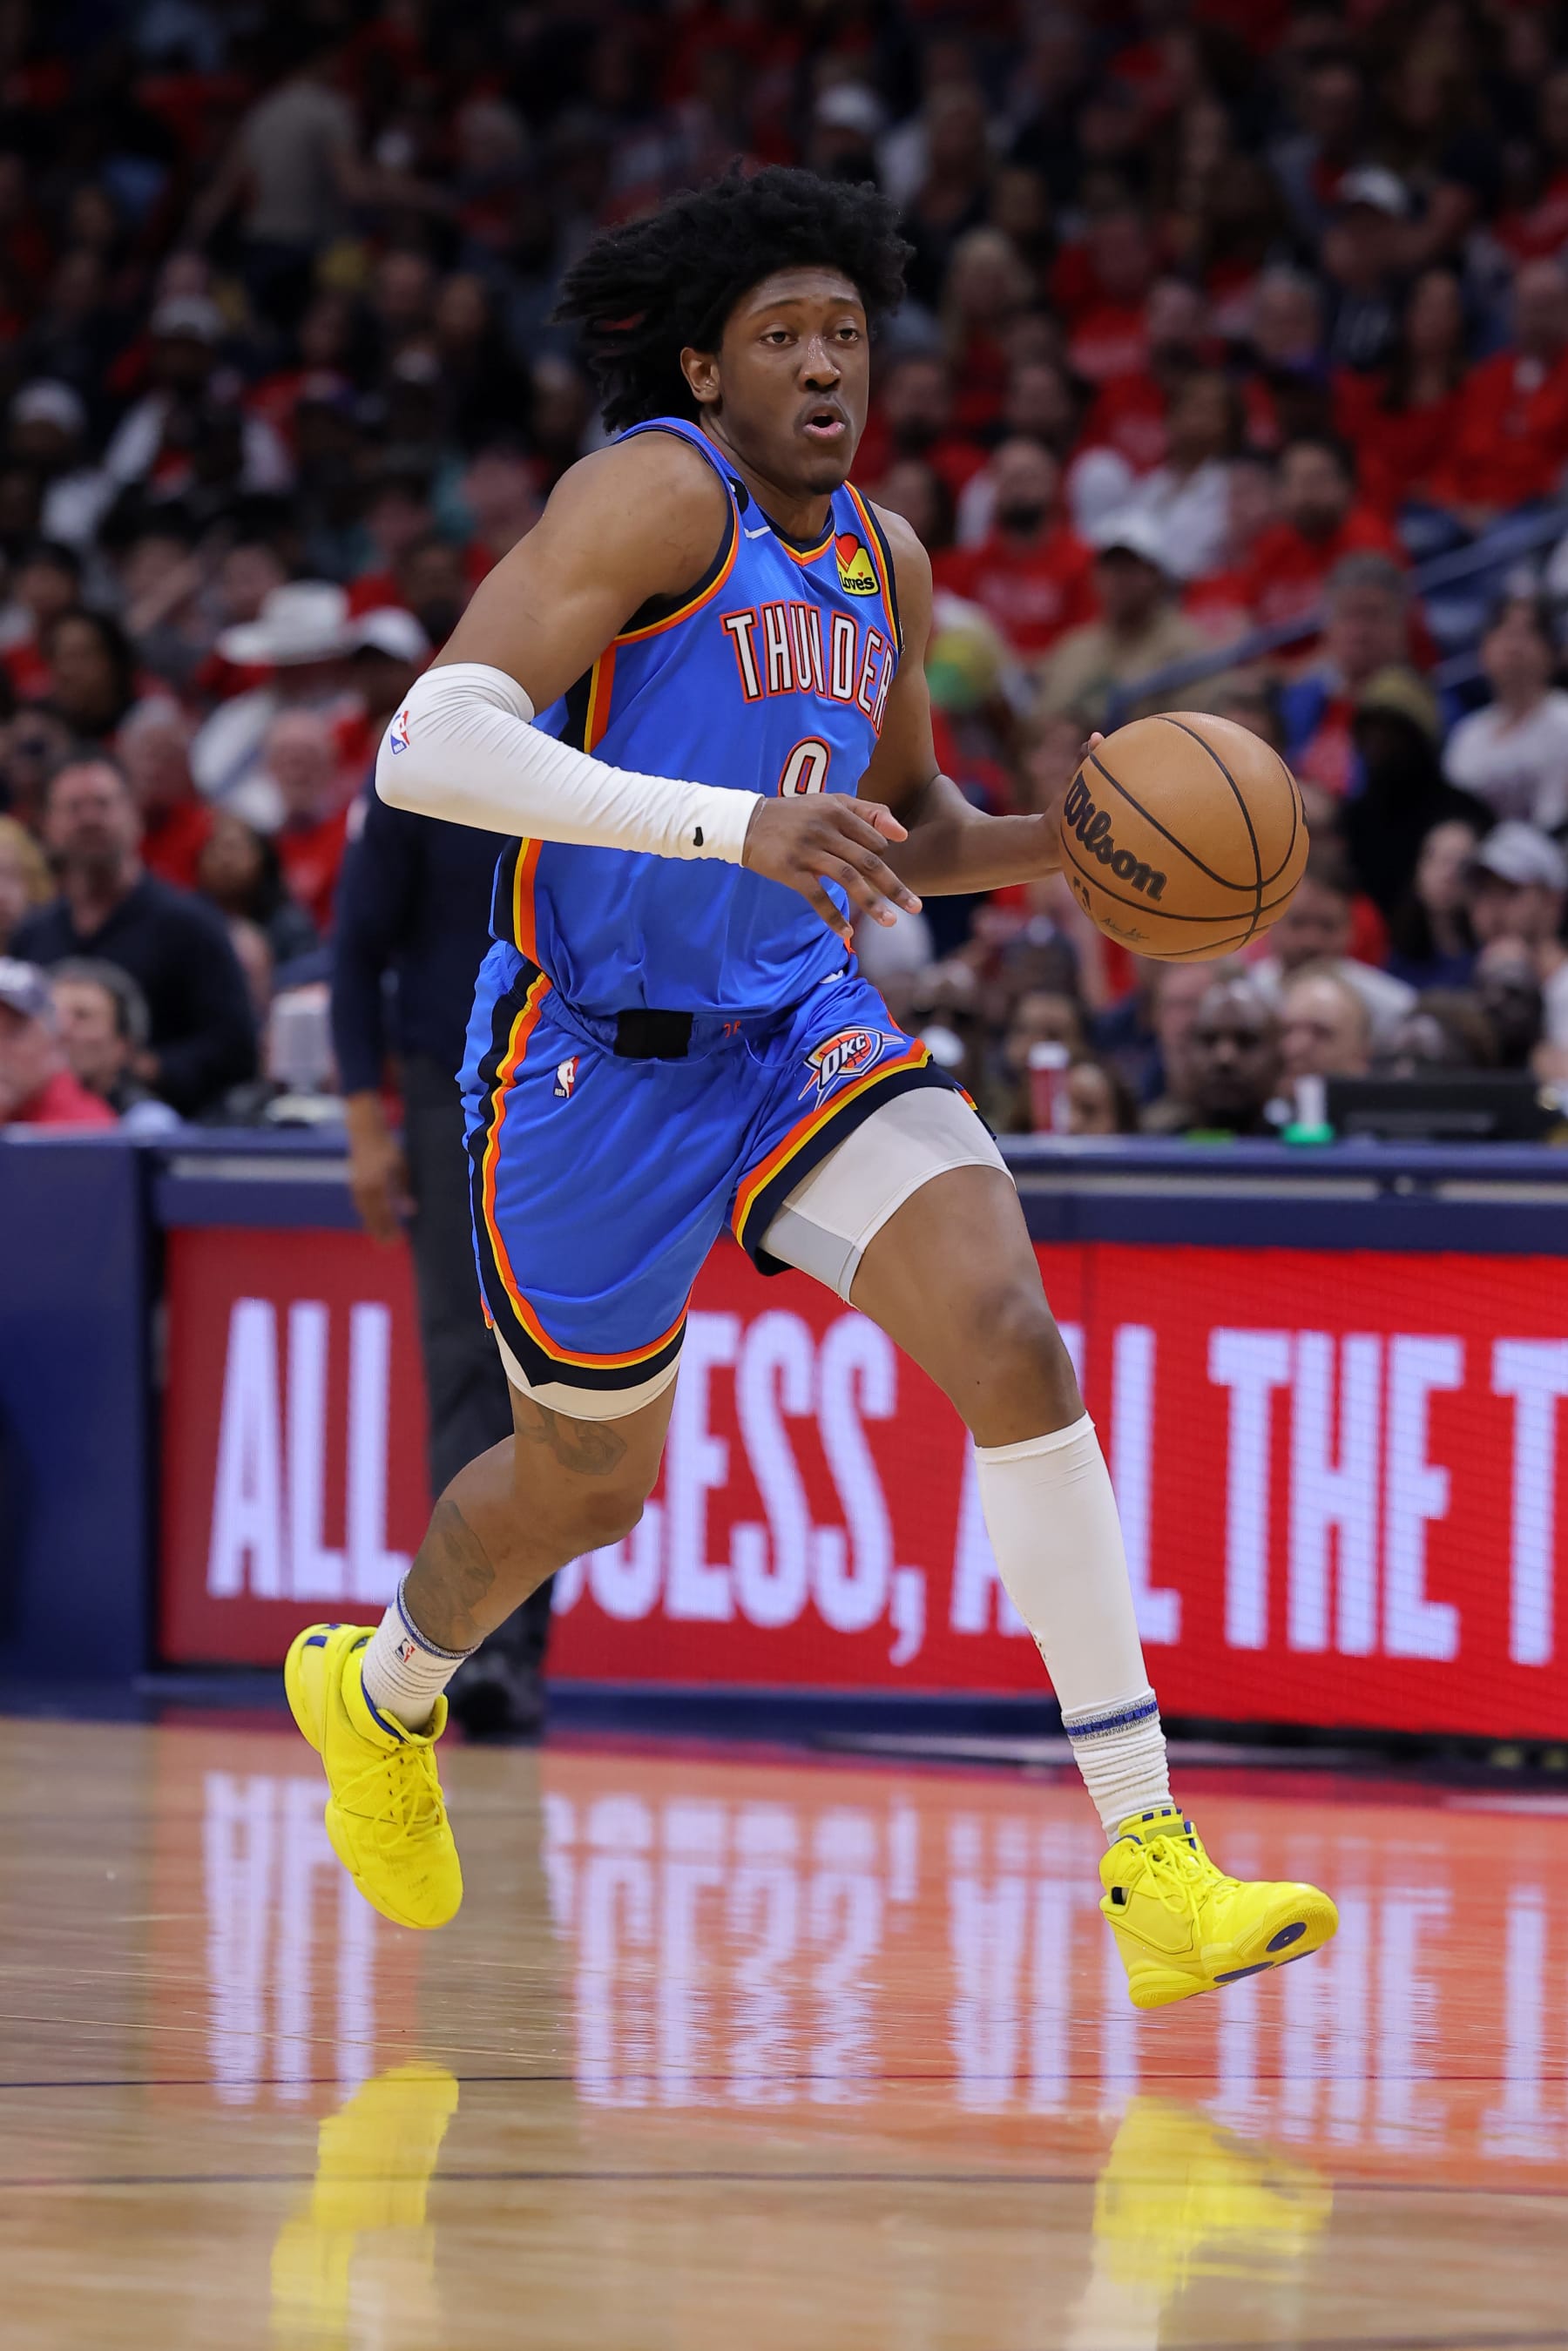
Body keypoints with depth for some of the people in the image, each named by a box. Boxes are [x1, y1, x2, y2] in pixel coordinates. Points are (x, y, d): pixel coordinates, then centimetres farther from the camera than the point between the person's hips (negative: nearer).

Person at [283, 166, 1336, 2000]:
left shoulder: (881, 565, 7)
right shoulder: (653, 494, -17)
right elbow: (430, 748, -31)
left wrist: (1063, 842, 1)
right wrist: (738, 827, -40)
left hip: (801, 1027, 5)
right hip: (598, 1061, -5)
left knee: (1009, 1333, -19)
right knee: (590, 1484, 13)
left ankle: (1148, 1853, -21)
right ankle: (378, 1690, 49)